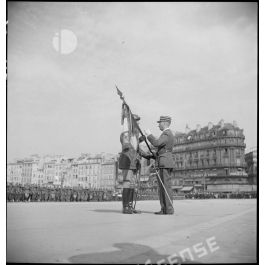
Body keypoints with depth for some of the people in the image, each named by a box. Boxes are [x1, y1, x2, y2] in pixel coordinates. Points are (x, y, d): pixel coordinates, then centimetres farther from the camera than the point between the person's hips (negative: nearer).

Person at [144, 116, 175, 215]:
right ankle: (164, 209, 11)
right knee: (162, 187, 9)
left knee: (166, 186, -9)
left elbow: (156, 143, -24)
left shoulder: (166, 134, -10)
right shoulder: (169, 134, 23)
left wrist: (149, 135, -10)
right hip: (164, 164, 10)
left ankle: (169, 209, -6)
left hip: (164, 164, -10)